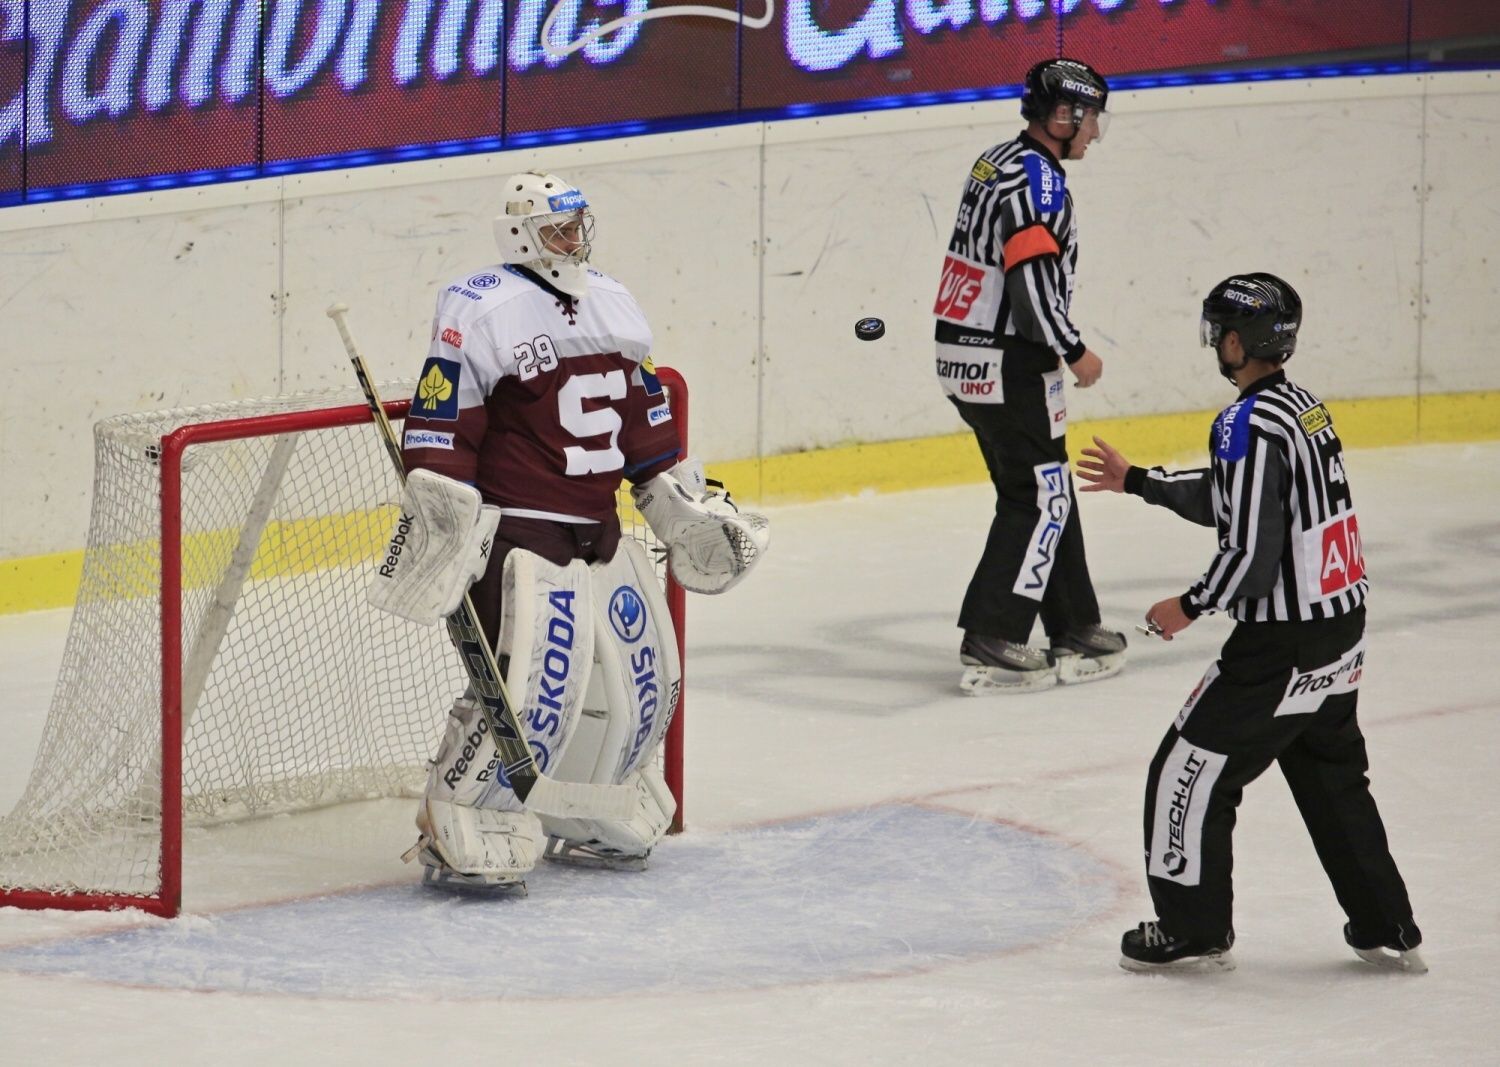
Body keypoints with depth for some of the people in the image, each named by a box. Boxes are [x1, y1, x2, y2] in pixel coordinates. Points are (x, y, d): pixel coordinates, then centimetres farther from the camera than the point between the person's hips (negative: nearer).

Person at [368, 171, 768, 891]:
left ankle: (587, 824, 29)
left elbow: (644, 419, 21)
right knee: (532, 685, -18)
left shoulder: (613, 306, 12)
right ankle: (461, 838, -8)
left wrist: (689, 503, 20)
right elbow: (441, 431, -15)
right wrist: (438, 520, -22)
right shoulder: (479, 313, -13)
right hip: (517, 532, -8)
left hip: (600, 533, 8)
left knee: (644, 677, 12)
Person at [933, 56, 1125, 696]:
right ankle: (991, 644, -6)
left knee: (1049, 494, 16)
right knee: (1039, 498, -4)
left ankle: (1074, 631, 23)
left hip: (966, 355, 10)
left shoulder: (998, 163, 13)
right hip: (1007, 366, -10)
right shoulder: (1037, 181, -18)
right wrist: (1076, 353, -13)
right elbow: (1033, 285, -25)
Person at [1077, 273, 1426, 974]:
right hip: (1342, 627, 9)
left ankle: (1193, 929, 10)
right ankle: (1385, 928, 25)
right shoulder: (1303, 407, 9)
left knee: (1190, 770, 3)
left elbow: (1251, 551, -23)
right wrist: (1137, 483, 30)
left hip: (1283, 645, -9)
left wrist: (1190, 607, -8)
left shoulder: (1249, 426, -20)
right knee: (1332, 776, 22)